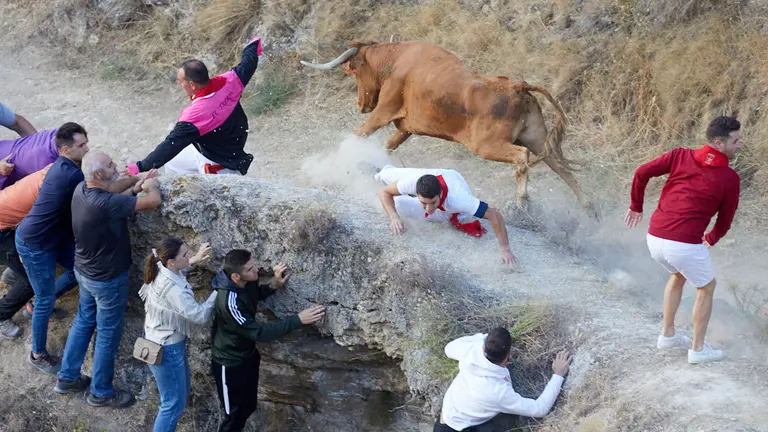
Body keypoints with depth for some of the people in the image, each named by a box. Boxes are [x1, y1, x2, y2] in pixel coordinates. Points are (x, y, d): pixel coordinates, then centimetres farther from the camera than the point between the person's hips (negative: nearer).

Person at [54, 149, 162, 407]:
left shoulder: (81, 189, -11)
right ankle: (101, 392, 26)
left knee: (84, 321, 25)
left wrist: (136, 187, -1)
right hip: (107, 278, -8)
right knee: (108, 334, 10)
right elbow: (153, 202, -34)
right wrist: (151, 186, -12)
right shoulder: (103, 204, -37)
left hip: (85, 271, 8)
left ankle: (67, 378, 39)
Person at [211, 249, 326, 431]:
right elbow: (259, 332, -34)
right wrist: (298, 320, -35)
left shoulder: (246, 282, -13)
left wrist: (274, 285, -10)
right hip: (230, 362, -8)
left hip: (247, 354, 8)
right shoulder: (229, 302, -37)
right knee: (235, 413, 7)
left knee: (248, 406, 22)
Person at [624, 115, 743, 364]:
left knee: (678, 275, 35)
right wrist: (711, 240, 28)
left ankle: (667, 335, 42)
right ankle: (698, 350, 29)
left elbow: (642, 172, 4)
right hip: (685, 245, -5)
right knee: (706, 288, 22)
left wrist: (636, 207, 19)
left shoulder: (681, 156, 6)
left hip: (654, 239, 5)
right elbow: (725, 220, 7)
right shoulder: (729, 178, -3)